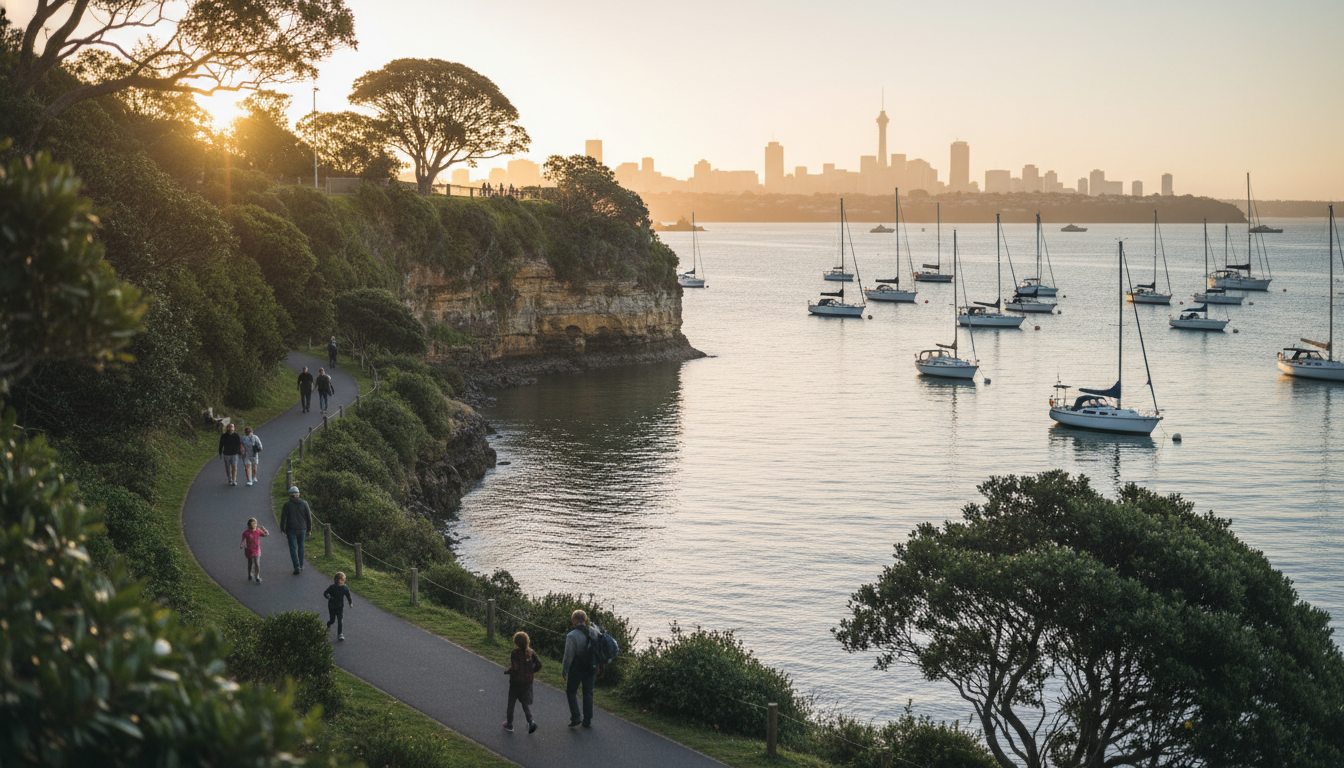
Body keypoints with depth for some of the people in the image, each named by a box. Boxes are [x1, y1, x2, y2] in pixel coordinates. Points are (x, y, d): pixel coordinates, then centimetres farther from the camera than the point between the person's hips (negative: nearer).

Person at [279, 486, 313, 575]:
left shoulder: (287, 505, -7)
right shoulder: (304, 503, -1)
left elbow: (283, 518, -6)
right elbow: (309, 517, 1)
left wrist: (282, 529, 5)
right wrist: (309, 529, 9)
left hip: (291, 530, -2)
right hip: (302, 529, 3)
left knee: (293, 548, 0)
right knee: (301, 547, 17)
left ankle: (297, 567, -13)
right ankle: (301, 566, 22)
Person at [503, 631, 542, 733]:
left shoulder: (515, 653, -20)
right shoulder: (531, 652, -4)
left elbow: (514, 668, -26)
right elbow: (538, 665, -4)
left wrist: (506, 671, -7)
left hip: (515, 683, -4)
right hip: (528, 682, 4)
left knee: (511, 703, 14)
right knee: (526, 703, 14)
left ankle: (509, 724, 27)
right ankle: (530, 720, -10)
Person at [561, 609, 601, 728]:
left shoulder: (572, 636, -19)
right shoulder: (594, 632, -3)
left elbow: (568, 656, -16)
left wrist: (564, 671, -7)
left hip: (576, 668, -5)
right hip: (591, 668, 5)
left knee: (571, 691, 14)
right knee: (588, 693, 14)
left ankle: (575, 717, 5)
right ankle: (588, 720, 17)